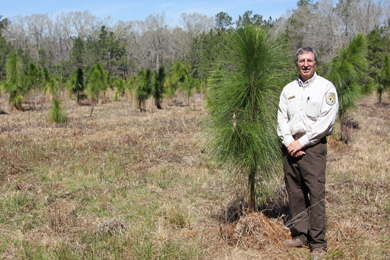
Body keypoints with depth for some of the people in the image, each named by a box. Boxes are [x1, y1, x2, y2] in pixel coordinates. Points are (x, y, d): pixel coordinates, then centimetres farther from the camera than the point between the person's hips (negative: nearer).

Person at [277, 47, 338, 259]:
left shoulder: (326, 87, -1)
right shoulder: (288, 89, 15)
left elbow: (326, 121, -8)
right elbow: (282, 118, 10)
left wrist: (301, 142, -11)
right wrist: (289, 142, -6)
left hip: (313, 146, -5)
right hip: (291, 147, 5)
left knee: (316, 194, -7)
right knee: (294, 192, 7)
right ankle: (300, 235, 18)